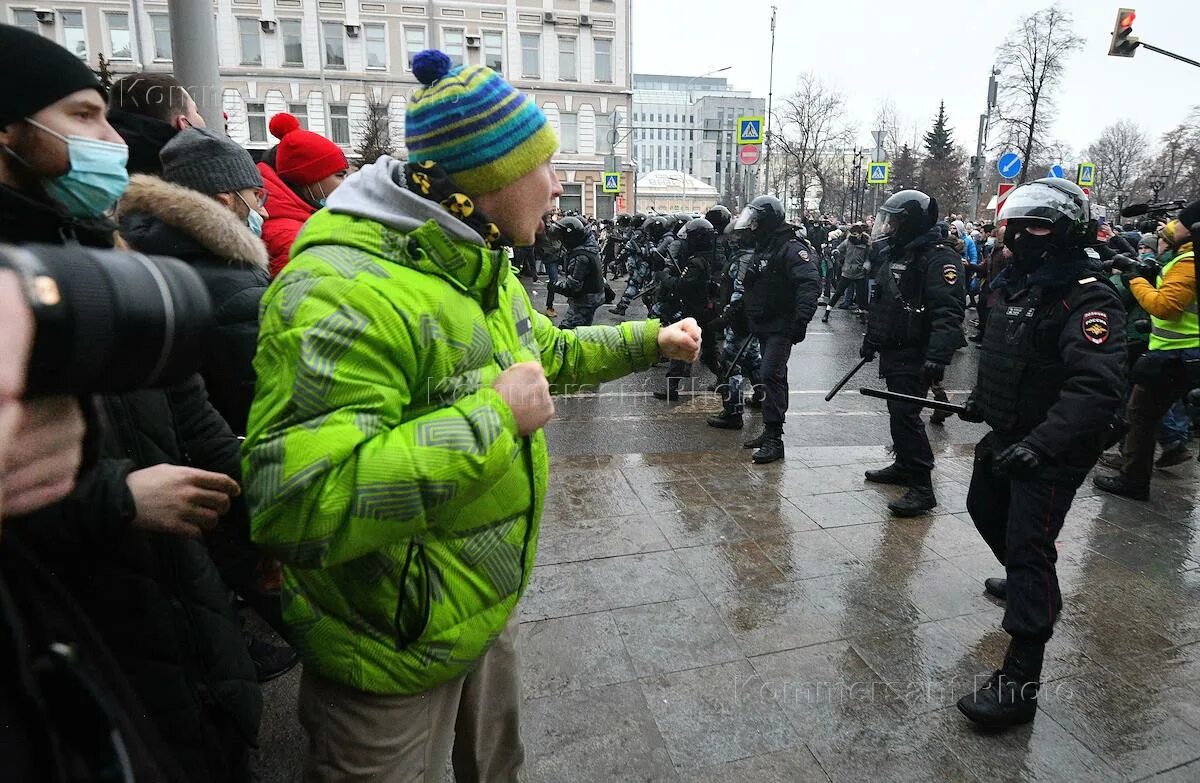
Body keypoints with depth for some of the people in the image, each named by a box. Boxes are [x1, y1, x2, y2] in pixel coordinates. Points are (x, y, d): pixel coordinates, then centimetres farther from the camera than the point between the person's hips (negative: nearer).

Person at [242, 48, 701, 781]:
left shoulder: (483, 268, 3)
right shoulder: (343, 289, -30)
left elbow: (549, 351, 21)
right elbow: (298, 504, -38)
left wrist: (649, 339, 19)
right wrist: (493, 415, -33)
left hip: (490, 605, 9)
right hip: (395, 648, -8)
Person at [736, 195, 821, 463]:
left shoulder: (790, 248, -14)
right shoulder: (762, 248, 16)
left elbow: (810, 283, -26)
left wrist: (801, 319, -34)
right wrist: (741, 312, 25)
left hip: (781, 327, -9)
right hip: (764, 327, 9)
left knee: (770, 374, -16)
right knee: (772, 376, 14)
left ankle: (774, 439, -13)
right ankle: (770, 432, 22)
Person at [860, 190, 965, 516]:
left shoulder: (938, 258, -15)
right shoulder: (894, 255, 16)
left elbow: (948, 313, -25)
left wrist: (937, 357, -33)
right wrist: (870, 340, 30)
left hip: (913, 356, -9)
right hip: (891, 352, 9)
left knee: (905, 414, -12)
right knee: (898, 411, 16)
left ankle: (922, 486, -6)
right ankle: (904, 466, 31)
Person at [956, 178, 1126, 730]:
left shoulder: (1087, 299, -21)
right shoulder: (1016, 285, 7)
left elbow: (1095, 388, -33)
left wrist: (1040, 445, -41)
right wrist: (981, 397, 20)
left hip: (1052, 450, -9)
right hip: (1004, 435, 9)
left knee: (1029, 548, -11)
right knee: (986, 511, 26)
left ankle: (1019, 681, -5)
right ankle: (1024, 582, 55)